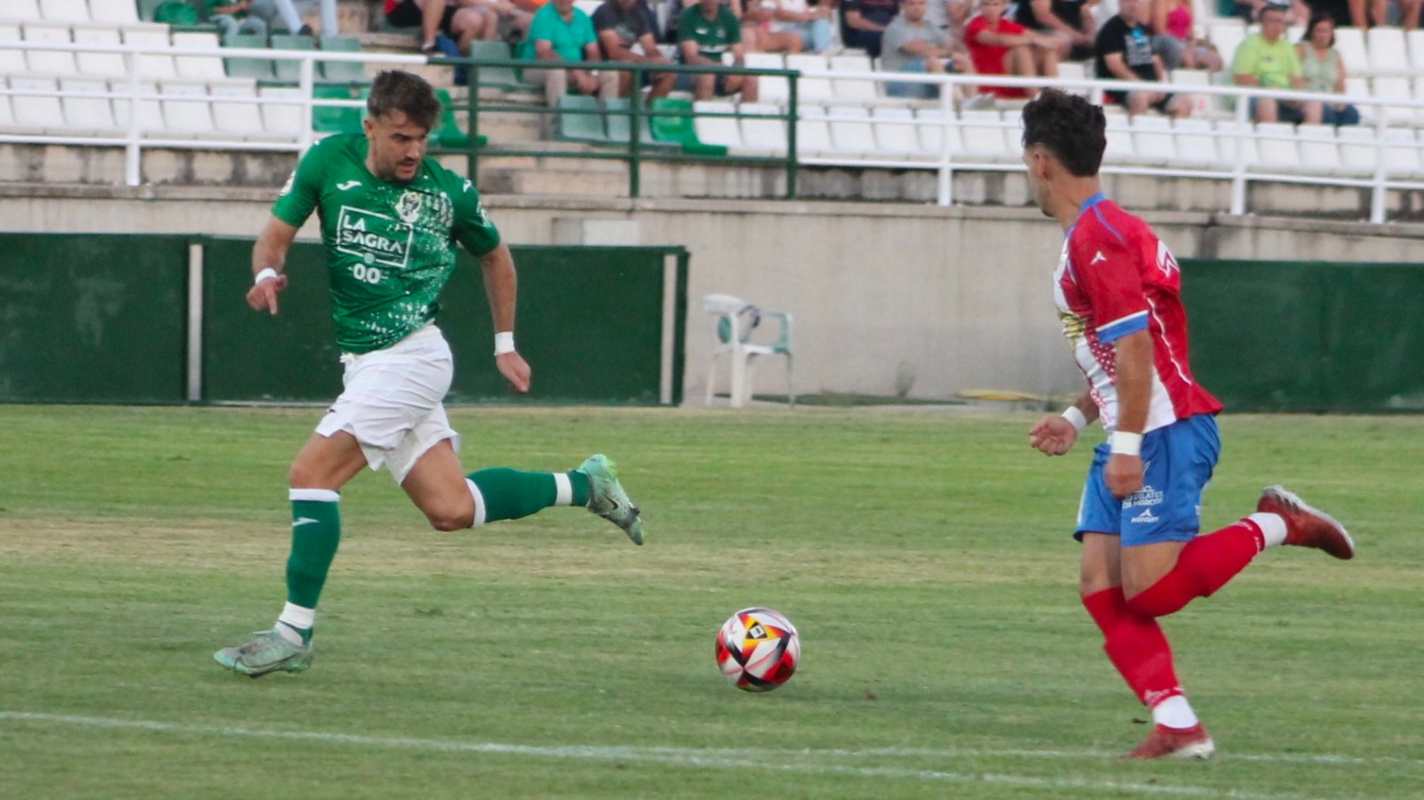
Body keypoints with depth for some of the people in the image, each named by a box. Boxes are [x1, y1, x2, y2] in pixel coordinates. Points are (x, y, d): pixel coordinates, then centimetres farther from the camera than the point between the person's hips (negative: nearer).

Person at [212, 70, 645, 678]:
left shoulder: (449, 192, -5)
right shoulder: (329, 161, 1)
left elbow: (494, 256, 13)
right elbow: (276, 236, 4)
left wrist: (505, 344, 17)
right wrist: (267, 273, -19)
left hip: (410, 355, -5)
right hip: (364, 359, 5)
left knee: (312, 472, -18)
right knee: (452, 510, 3)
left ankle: (294, 633, -13)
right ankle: (584, 485, 25)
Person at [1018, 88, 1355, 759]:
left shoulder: (1097, 238, -14)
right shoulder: (1092, 234, 18)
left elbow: (1134, 348, -22)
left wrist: (1127, 444, -22)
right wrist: (1076, 420, 22)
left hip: (1164, 433, -10)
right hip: (1129, 439, 10)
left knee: (1150, 590, -15)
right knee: (1102, 589, -1)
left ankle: (1276, 525, 1)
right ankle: (1177, 727, -5)